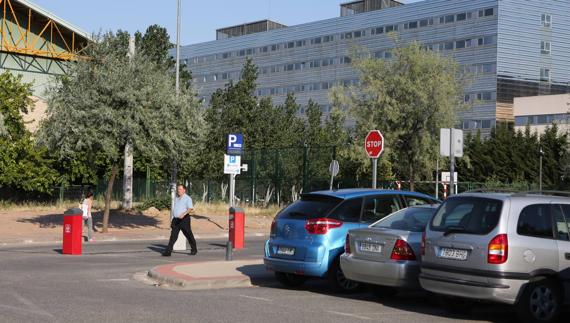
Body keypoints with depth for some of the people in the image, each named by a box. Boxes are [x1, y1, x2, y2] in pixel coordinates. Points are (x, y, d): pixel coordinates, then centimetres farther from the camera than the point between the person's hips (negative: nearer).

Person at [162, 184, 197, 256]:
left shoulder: (187, 198, -5)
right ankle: (168, 252, -12)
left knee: (189, 235, 7)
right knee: (173, 236, -5)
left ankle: (194, 250, 26)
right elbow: (173, 210, 20)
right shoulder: (176, 199, 16)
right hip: (175, 220, 5)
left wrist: (184, 213, -32)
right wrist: (171, 220, 15)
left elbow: (191, 209, -17)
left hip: (184, 219, -5)